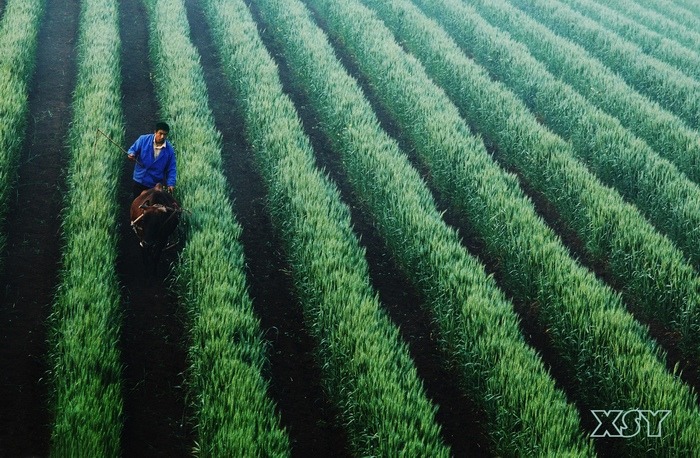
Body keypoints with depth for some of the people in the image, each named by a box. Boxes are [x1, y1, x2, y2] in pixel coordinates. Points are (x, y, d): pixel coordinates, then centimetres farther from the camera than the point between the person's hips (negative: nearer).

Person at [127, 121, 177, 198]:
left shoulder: (169, 150, -7)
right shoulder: (143, 140, -9)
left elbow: (171, 169, -4)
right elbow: (133, 150, 1)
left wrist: (171, 184, -15)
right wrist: (131, 154, -23)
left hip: (156, 185, 0)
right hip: (139, 181, 0)